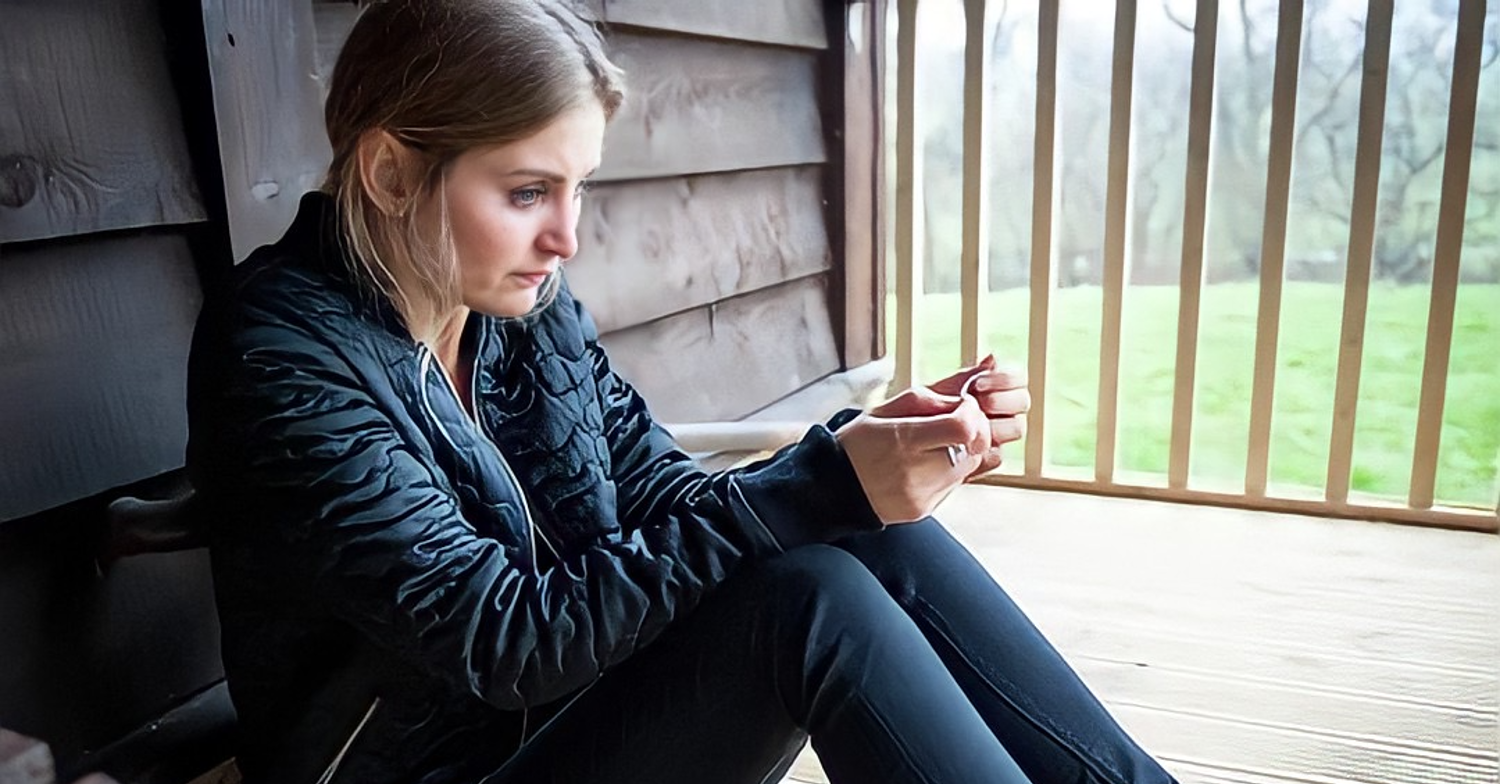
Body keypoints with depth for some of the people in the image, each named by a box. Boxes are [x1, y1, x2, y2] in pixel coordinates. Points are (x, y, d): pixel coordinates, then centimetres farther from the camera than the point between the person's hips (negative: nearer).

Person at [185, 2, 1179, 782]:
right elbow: (507, 640, -25)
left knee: (884, 539, -15)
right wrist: (822, 490, -30)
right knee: (813, 601, -28)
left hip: (590, 694, 6)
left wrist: (874, 450, -18)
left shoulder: (528, 310, 0)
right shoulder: (283, 363, -20)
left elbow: (676, 506, -1)